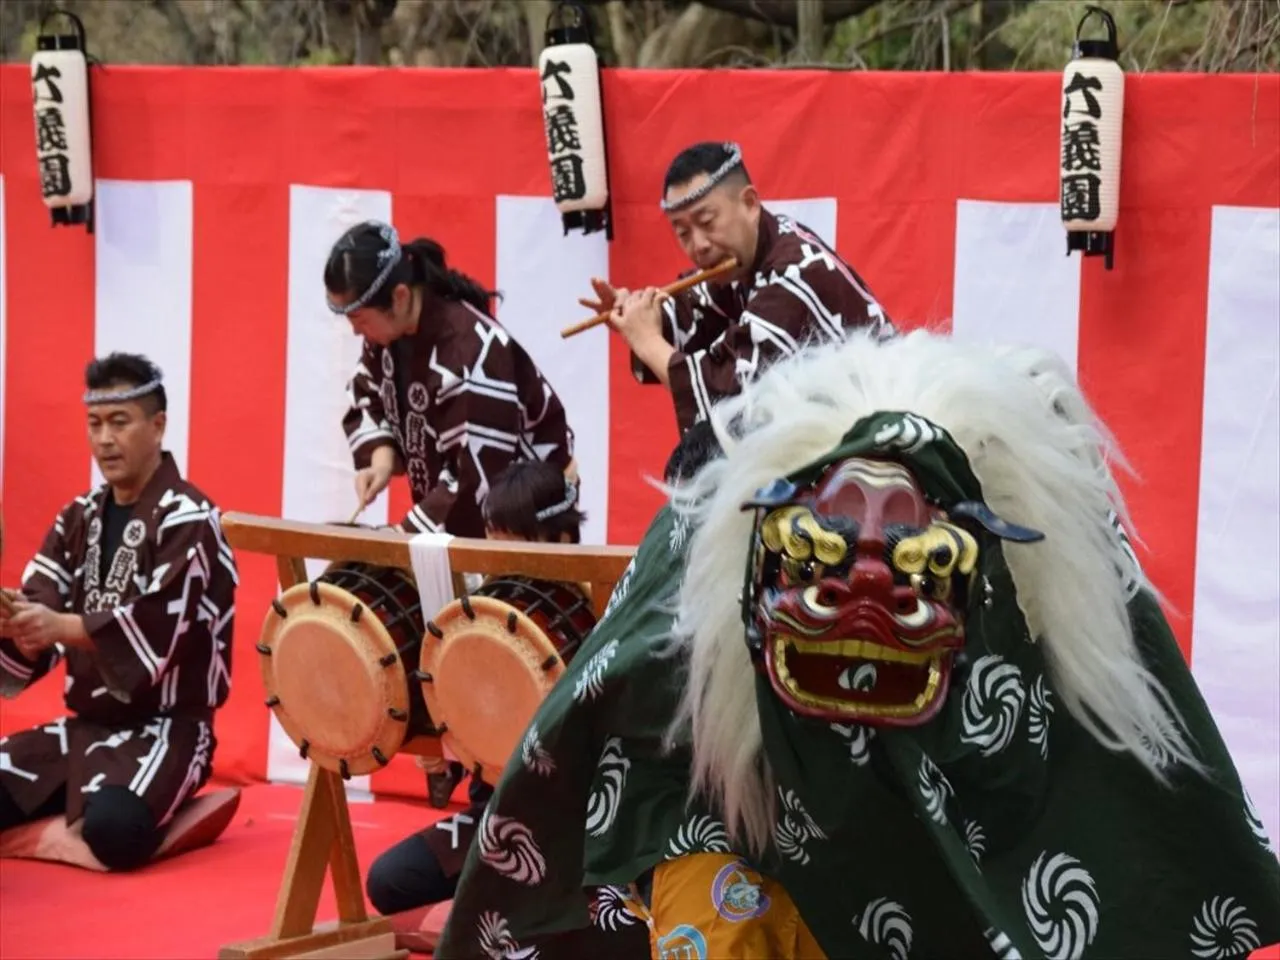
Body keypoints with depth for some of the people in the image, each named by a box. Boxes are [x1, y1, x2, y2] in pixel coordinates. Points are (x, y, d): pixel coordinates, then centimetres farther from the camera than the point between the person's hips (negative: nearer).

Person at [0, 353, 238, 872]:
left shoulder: (187, 521, -10)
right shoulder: (80, 518, 11)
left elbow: (156, 633, -22)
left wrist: (60, 626, -34)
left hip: (164, 728, -5)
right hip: (86, 723, 5)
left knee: (113, 829, -32)